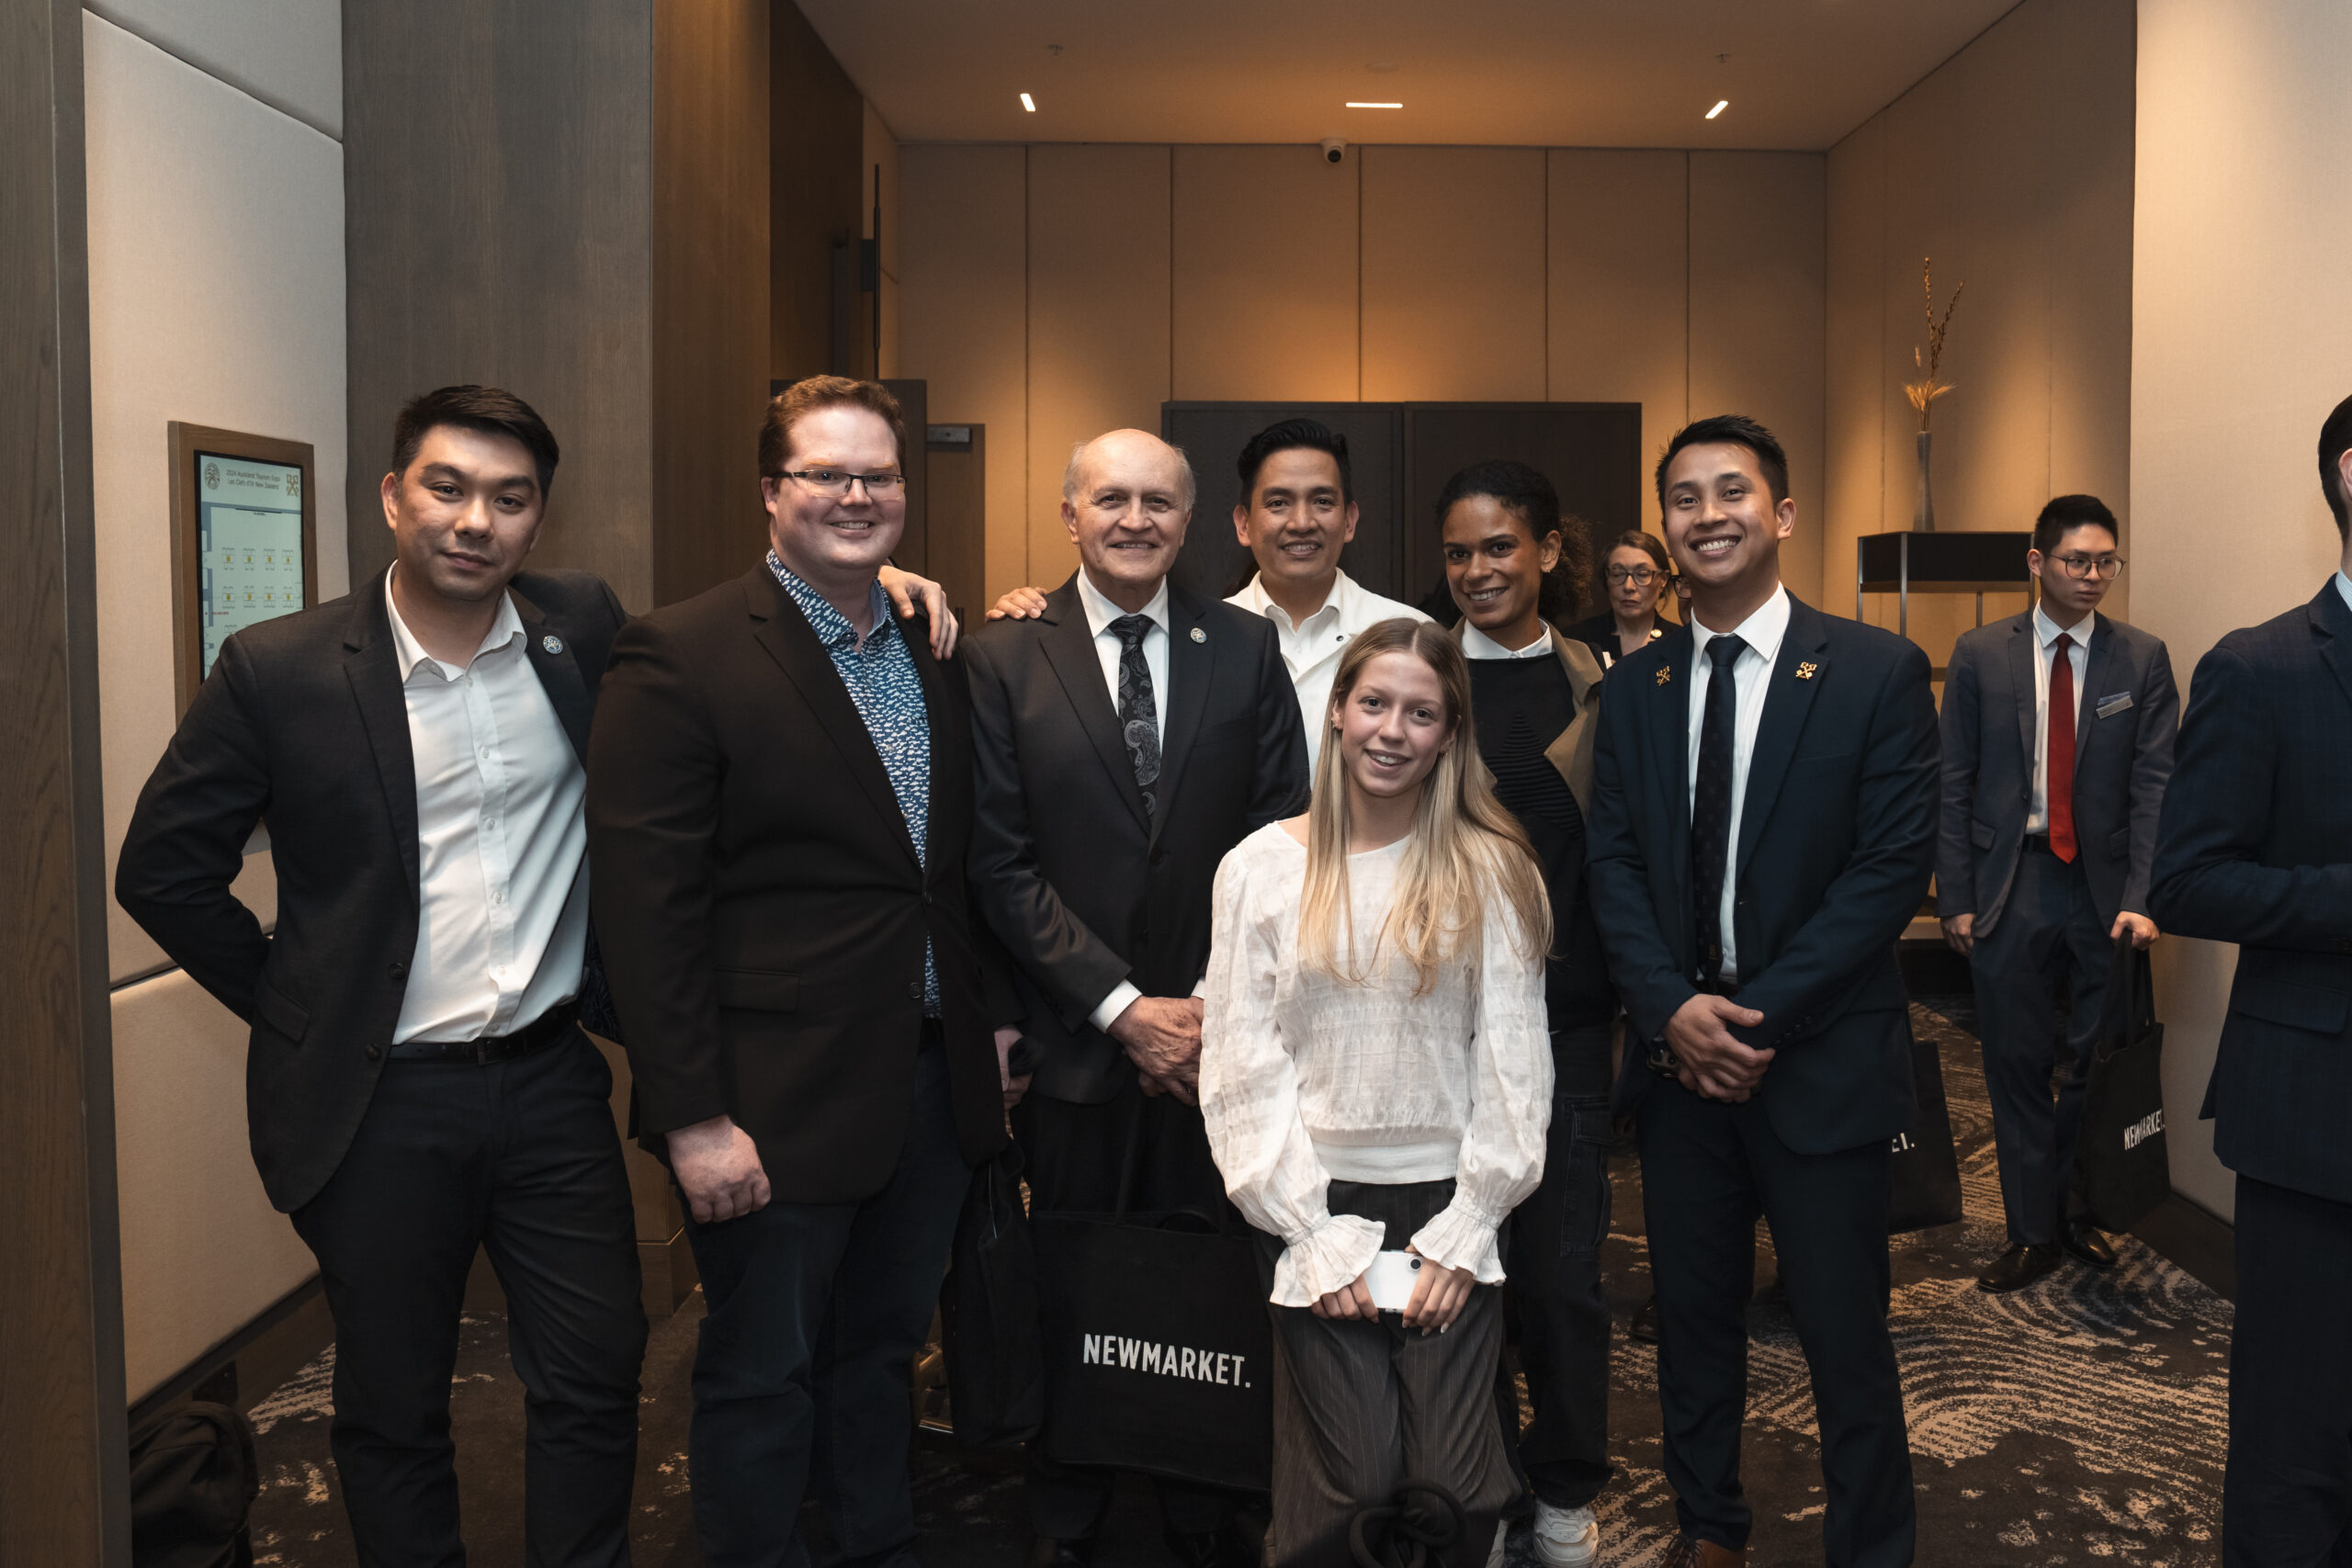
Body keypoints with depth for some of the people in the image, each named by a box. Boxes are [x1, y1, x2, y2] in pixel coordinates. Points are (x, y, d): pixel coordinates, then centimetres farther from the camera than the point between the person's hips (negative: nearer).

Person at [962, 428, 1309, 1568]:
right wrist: (1123, 1007, -10)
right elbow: (1002, 864, -5)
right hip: (1073, 1033, -1)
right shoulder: (1003, 658, -2)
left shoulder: (1246, 648, 3)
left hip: (1217, 1031, 1)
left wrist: (1219, 1002, -8)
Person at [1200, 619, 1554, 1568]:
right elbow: (1243, 1069, -1)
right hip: (1316, 1205, 0)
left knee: (1455, 1484, -5)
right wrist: (1313, 1240, -6)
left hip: (1448, 1200, 1)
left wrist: (1464, 1234, -6)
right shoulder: (1262, 868, 0)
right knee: (1355, 1482, -8)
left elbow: (1513, 1058, 0)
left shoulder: (1490, 871, 1)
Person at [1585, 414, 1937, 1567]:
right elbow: (1613, 863, 4)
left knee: (1845, 1338, 6)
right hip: (1677, 1056, 4)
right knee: (1692, 1321, 15)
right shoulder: (1634, 687, 7)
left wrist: (1760, 1013, -15)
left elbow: (1895, 866, -10)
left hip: (1820, 1058, -3)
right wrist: (1672, 1008, -11)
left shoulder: (1877, 673, -5)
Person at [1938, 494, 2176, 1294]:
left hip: (2105, 884, 0)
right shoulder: (1980, 654, 1)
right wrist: (1955, 897, -4)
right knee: (2016, 1063, 7)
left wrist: (2142, 896, -14)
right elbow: (1955, 784, 1)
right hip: (2011, 885, 0)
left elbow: (2154, 785, -4)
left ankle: (2078, 1207, 30)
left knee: (2099, 1062, 8)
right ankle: (2034, 1233, 19)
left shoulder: (2143, 658, 2)